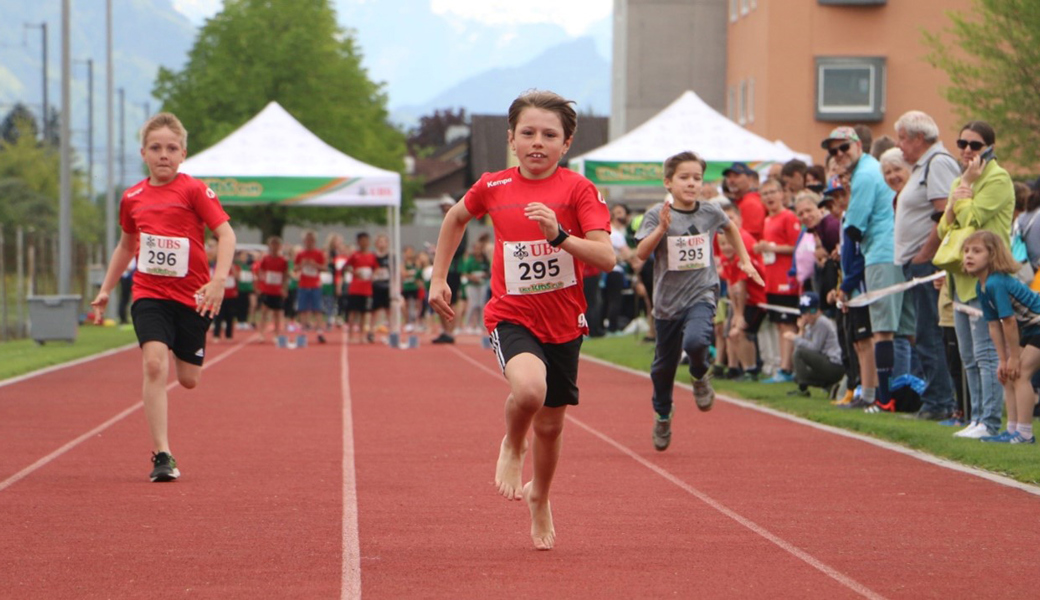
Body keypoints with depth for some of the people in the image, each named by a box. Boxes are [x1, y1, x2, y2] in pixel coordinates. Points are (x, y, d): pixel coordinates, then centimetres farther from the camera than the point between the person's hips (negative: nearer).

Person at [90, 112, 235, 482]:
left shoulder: (194, 190, -6)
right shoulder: (133, 198, 7)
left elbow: (226, 233, -11)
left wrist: (219, 280, -24)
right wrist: (106, 290, 24)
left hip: (191, 296, -2)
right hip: (149, 295, 2)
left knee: (188, 379, 5)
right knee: (154, 364, -20)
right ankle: (161, 455, -19)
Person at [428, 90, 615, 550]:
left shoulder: (578, 190, -10)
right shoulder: (493, 187, -3)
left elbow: (606, 258, -19)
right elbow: (455, 218, 19)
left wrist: (558, 235, -34)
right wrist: (438, 279, 16)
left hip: (563, 322, 1)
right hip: (511, 316, -1)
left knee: (550, 424, 12)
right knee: (529, 388, -31)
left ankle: (539, 496, 41)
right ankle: (511, 447, 2)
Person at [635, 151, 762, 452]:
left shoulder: (711, 212, -1)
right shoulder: (657, 214, -9)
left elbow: (730, 228, 22)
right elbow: (641, 253, -18)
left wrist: (745, 261, 21)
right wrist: (662, 228, -30)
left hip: (701, 294, 0)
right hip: (668, 300, 0)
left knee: (695, 341, -30)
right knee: (663, 365, 12)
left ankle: (700, 376, 4)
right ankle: (662, 417, 37)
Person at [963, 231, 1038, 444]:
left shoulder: (996, 283, -27)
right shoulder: (981, 287, 2)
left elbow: (1009, 321, -24)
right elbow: (994, 325, 5)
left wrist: (1014, 357, -16)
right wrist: (1003, 360, 3)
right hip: (1029, 329, 10)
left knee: (1021, 372, -14)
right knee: (1007, 373, 9)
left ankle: (1024, 432, -13)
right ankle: (1013, 428, 14)